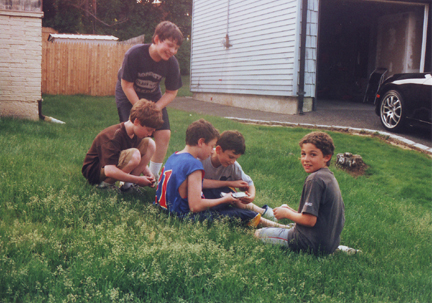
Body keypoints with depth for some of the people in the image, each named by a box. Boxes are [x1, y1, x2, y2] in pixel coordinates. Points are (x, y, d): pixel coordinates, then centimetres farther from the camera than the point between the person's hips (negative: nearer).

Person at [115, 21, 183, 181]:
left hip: (153, 97, 4)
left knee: (164, 134, -9)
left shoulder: (172, 63, -19)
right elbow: (127, 85, -21)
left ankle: (153, 177, 8)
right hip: (128, 95, -4)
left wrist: (154, 109, -22)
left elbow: (171, 93, -8)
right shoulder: (135, 54, -30)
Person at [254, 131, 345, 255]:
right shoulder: (330, 177, 9)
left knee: (259, 234, 1)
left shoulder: (315, 179, -20)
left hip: (313, 244, -10)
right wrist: (292, 211, 12)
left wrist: (286, 213, -6)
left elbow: (309, 220, -23)